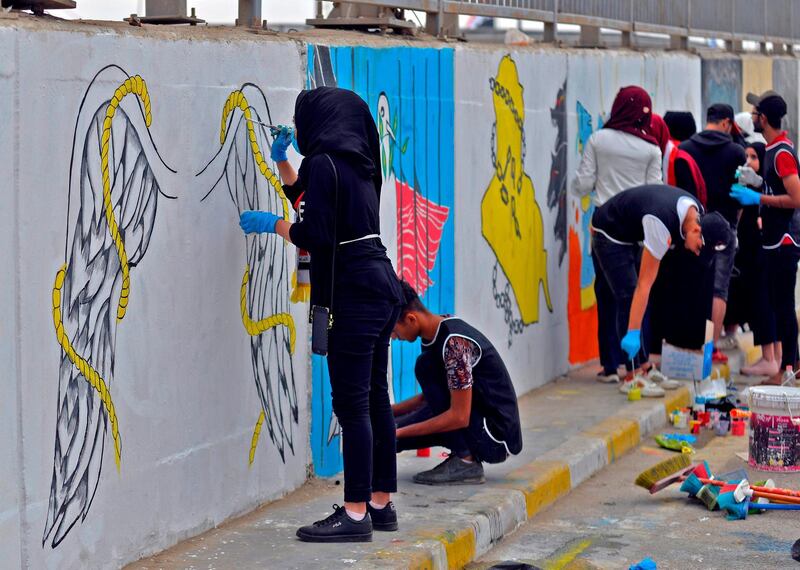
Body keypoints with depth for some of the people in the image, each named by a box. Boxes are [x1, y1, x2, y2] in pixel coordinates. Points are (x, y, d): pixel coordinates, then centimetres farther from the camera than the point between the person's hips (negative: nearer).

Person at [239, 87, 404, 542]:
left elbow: (313, 234, -17)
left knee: (352, 403, -7)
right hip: (383, 286, 9)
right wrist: (282, 161, 32)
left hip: (354, 292, -9)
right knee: (375, 398, 13)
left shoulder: (324, 162, -10)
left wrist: (272, 224, -1)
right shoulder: (356, 164, 17)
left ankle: (356, 514, -7)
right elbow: (311, 200, 33)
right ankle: (381, 503, 19)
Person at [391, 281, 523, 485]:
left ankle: (465, 462, -14)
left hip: (496, 437, -9)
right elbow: (431, 397, 17)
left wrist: (400, 432, -22)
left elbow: (459, 417, -26)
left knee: (426, 366, -17)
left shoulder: (454, 343, -23)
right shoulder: (434, 336, 5)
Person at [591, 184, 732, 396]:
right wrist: (633, 333, -37)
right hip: (609, 234, -9)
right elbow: (644, 284, -37)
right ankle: (632, 378, -17)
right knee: (628, 298, -16)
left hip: (629, 235, 9)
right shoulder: (661, 227, -38)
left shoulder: (697, 211, -13)